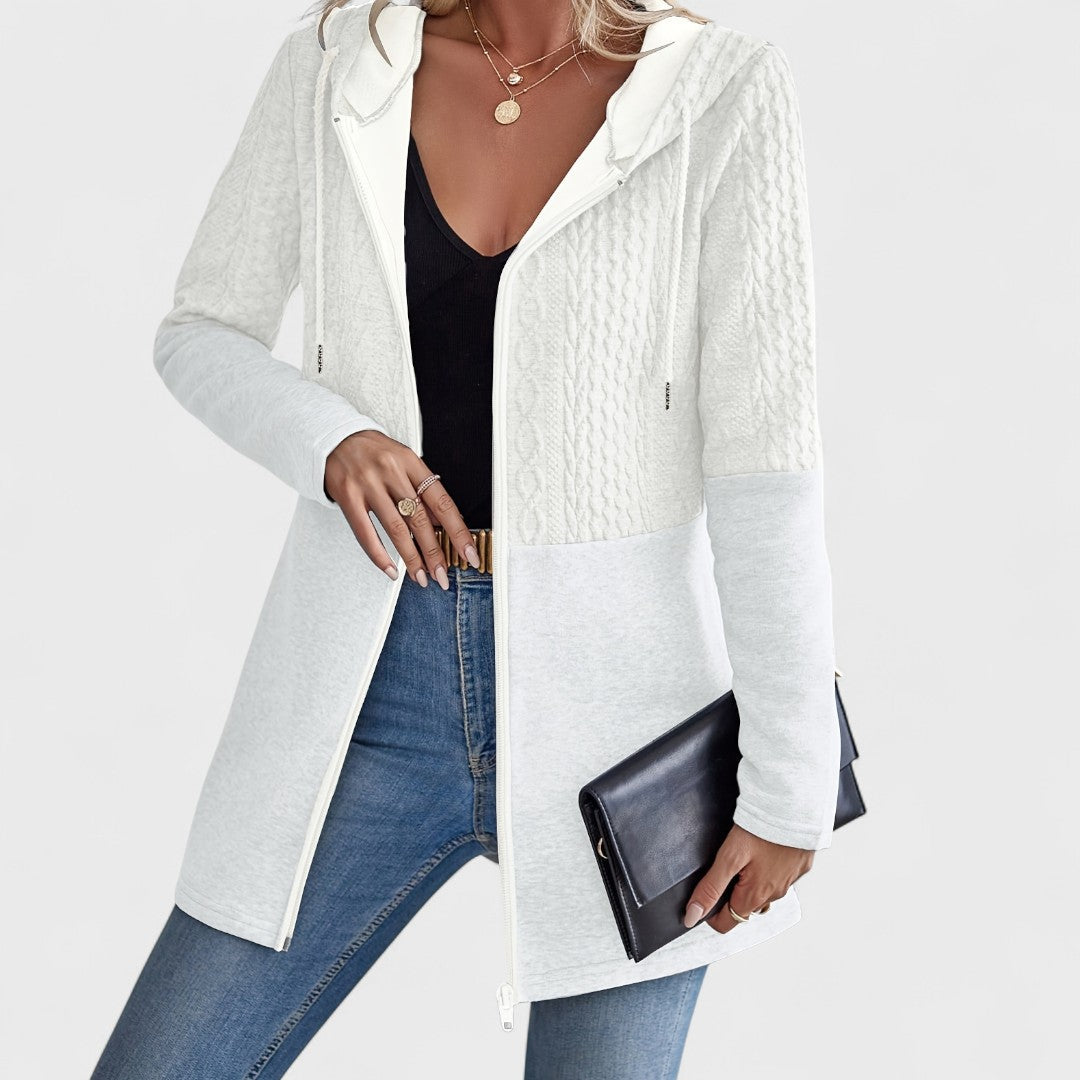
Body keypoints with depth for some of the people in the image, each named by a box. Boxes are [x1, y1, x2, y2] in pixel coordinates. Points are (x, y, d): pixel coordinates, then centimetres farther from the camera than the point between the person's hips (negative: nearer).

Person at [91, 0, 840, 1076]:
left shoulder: (726, 93, -6)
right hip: (375, 685, 3)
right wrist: (327, 440, -14)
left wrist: (790, 779, -10)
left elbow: (763, 456, -9)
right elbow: (201, 337, 8)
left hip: (613, 688, -2)